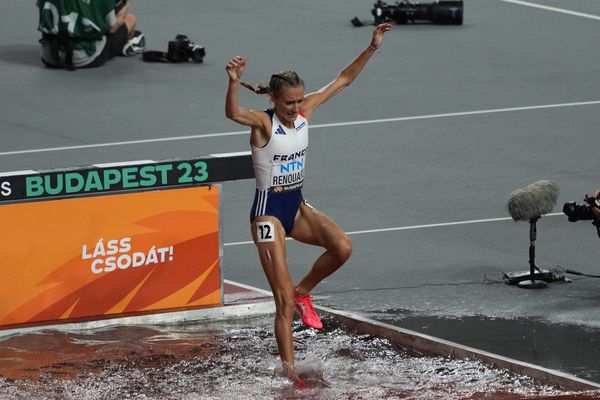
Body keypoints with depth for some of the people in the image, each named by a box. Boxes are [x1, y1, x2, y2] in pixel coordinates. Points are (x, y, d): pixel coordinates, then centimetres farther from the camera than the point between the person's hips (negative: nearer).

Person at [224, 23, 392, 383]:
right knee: (284, 300, -8)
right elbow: (233, 114, -41)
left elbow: (343, 80, 5)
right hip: (269, 210, -6)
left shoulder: (305, 110, -1)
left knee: (343, 247, -19)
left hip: (297, 205, 6)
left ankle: (303, 291, 8)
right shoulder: (263, 122, -18)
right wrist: (234, 83, -60)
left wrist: (372, 49, -2)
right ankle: (289, 369, -2)